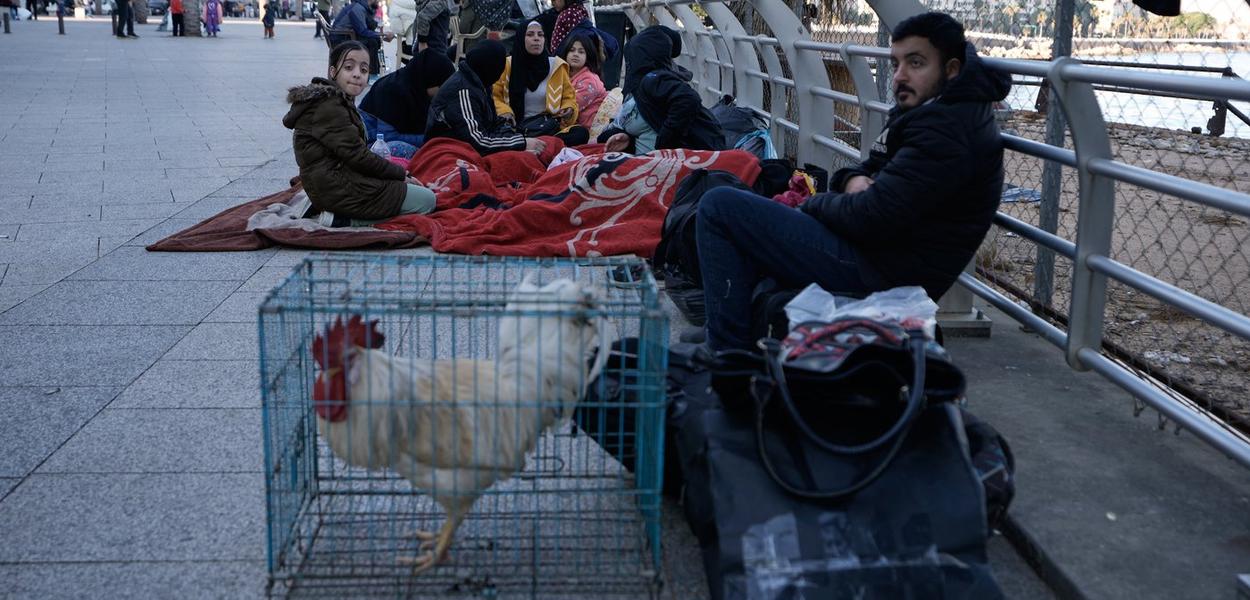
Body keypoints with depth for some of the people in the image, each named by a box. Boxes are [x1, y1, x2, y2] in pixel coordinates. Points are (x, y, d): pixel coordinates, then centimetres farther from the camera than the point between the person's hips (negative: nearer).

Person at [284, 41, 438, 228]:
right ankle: (344, 220, -11)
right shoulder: (329, 108, -16)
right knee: (426, 200, -7)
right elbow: (356, 156, -18)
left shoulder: (336, 101, 15)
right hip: (340, 189, -10)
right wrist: (400, 173, -7)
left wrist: (398, 174, 3)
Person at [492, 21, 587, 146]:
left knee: (581, 133, -32)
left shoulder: (555, 65, 7)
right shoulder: (508, 65, 4)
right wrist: (503, 111, -9)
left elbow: (569, 97, 17)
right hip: (517, 127, -1)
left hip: (549, 126, 2)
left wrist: (569, 109, -6)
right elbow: (494, 96, 12)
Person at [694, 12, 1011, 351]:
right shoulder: (936, 111, 13)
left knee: (719, 207, -12)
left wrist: (815, 204, -5)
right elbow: (873, 170, 21)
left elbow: (871, 217, -26)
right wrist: (854, 181, -4)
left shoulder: (947, 129, -21)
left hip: (881, 273, -11)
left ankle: (731, 357, -9)